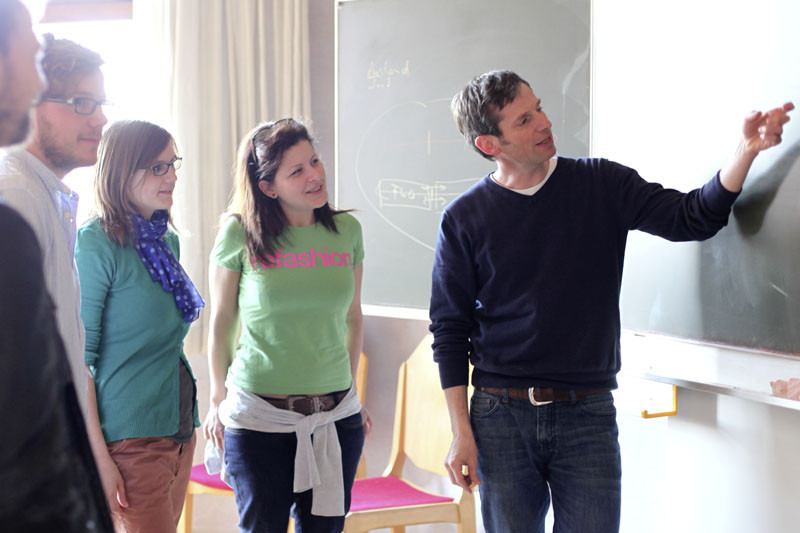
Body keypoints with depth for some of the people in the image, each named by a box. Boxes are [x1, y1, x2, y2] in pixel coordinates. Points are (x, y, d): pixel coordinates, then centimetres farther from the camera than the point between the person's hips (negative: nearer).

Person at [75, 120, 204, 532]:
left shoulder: (168, 240, 11)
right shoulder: (96, 243, -12)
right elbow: (77, 358, -15)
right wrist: (98, 457, -18)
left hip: (179, 428, 8)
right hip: (130, 436, -8)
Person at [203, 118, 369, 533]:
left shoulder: (347, 231, 2)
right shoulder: (239, 234, -7)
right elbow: (221, 323, 3)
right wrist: (218, 399, 7)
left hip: (336, 416, 3)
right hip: (258, 416, -3)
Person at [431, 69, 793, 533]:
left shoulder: (602, 186, 3)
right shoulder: (463, 219, -1)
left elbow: (692, 217, -1)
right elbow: (450, 330, 2)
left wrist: (748, 150, -17)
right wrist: (461, 433, -3)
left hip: (587, 413, 1)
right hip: (501, 416, 0)